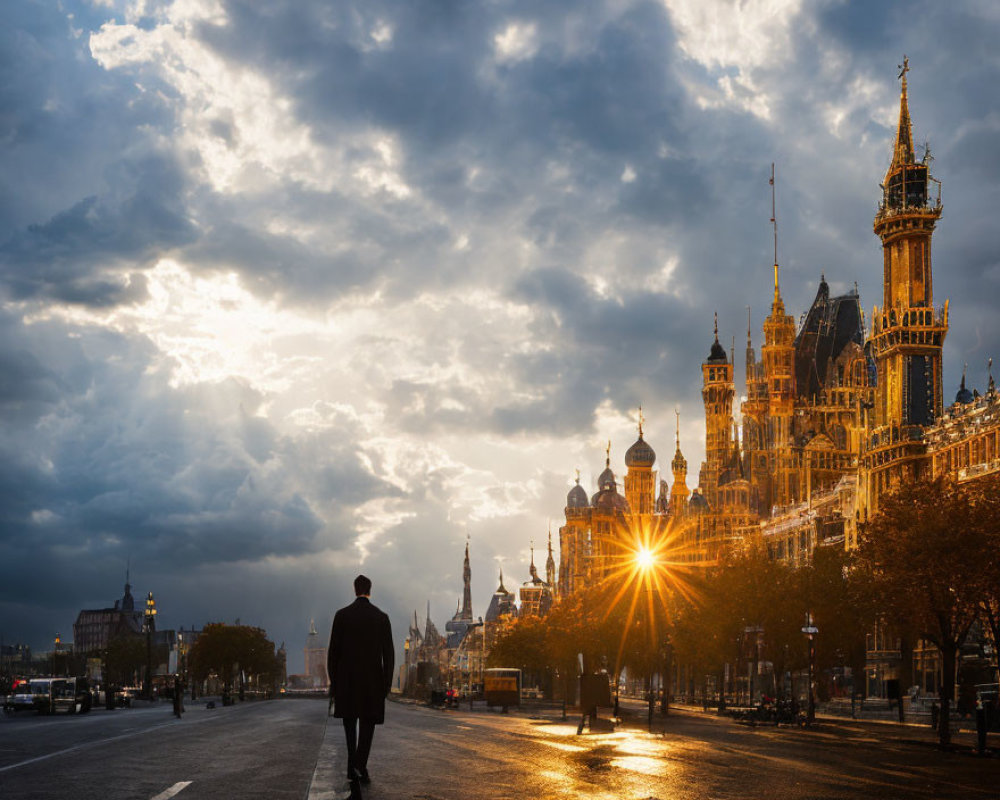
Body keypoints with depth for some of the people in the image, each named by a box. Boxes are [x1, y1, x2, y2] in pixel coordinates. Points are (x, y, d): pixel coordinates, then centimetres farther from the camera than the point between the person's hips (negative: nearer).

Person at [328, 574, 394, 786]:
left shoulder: (342, 615, -1)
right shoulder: (382, 617, 0)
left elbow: (333, 651, -1)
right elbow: (388, 654, -1)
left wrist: (333, 681, 6)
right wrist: (387, 683, 5)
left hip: (347, 678, 1)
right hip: (373, 679, -1)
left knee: (350, 720, 16)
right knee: (368, 723, 4)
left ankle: (353, 767, 10)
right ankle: (360, 767, -10)